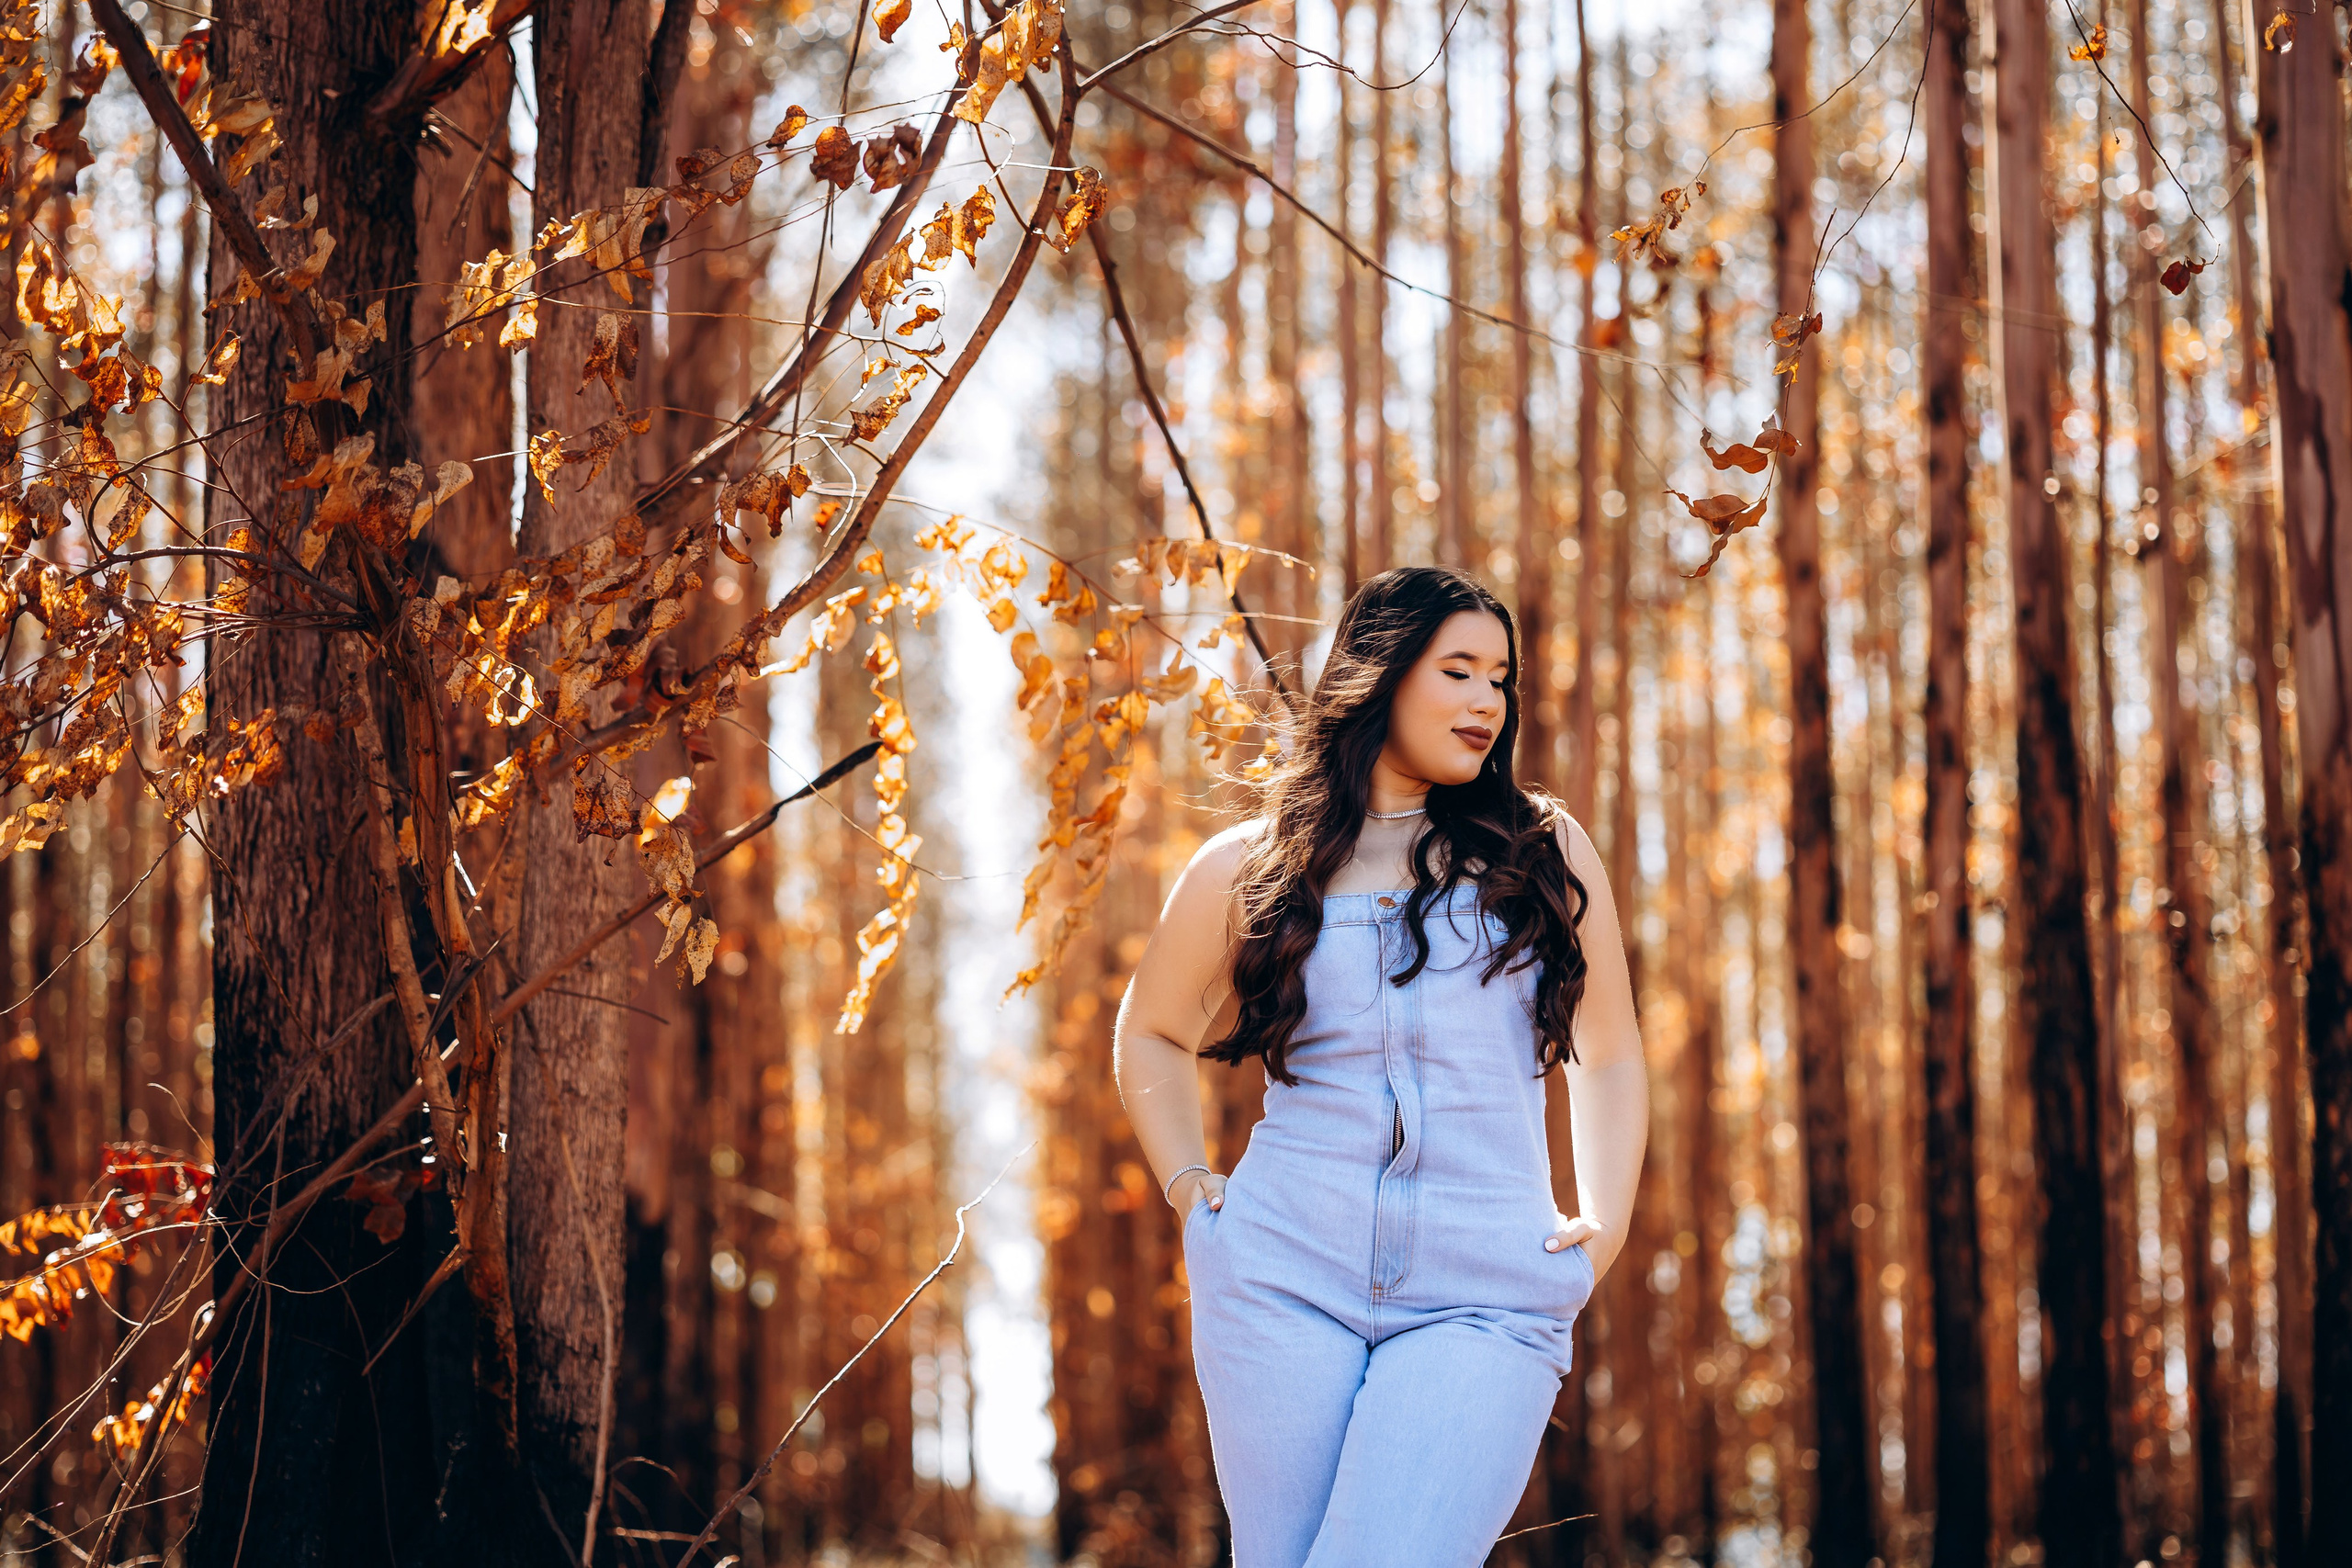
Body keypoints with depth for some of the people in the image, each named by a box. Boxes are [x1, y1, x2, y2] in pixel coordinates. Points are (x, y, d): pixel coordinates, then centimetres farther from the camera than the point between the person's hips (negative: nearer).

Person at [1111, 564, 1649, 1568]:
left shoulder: (1544, 851, 11)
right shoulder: (1247, 867, 11)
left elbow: (1607, 1053, 18)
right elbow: (1152, 1033, 26)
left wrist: (1605, 1223, 6)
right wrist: (1189, 1188, 13)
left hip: (1483, 1296, -1)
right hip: (1285, 1275, 1)